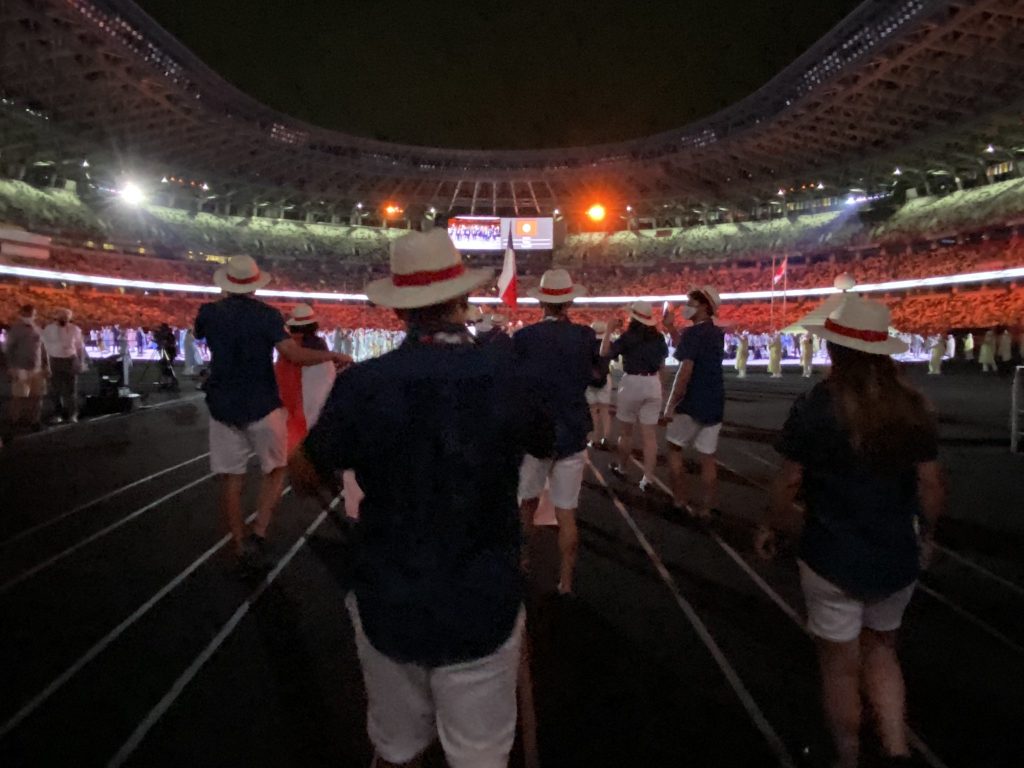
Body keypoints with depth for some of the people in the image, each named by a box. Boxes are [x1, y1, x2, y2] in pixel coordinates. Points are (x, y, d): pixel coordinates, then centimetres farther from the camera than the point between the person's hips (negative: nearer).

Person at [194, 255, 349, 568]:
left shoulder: (209, 312, 1)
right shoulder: (267, 314, -10)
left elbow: (199, 334, 25)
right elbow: (294, 354, -22)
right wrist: (333, 356, -10)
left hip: (223, 407, 3)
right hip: (262, 406, -3)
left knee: (230, 478, 9)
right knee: (274, 470, 15)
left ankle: (240, 546, 15)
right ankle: (259, 532, 1)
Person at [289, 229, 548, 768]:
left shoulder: (362, 383, -17)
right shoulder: (514, 374, -14)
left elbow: (305, 479, -2)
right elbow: (543, 439, 9)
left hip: (388, 607, 1)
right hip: (483, 610, 0)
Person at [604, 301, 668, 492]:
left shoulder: (628, 337, -8)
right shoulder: (659, 337, 7)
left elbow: (604, 353, -10)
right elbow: (662, 366, 13)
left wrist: (609, 331, -3)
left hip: (632, 383, -4)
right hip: (653, 384, 4)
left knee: (625, 432, 13)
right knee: (650, 435, 3)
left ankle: (621, 469, 29)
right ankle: (648, 479, 1)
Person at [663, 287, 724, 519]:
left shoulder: (693, 332, -14)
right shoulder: (717, 333, 11)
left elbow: (685, 371, -21)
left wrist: (670, 404, -17)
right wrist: (670, 327, 26)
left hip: (693, 403, -7)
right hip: (714, 403, 7)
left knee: (674, 448, 9)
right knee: (708, 457, 9)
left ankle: (681, 501, 11)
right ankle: (705, 508, 15)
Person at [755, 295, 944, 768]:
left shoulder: (814, 408, -16)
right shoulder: (913, 407, -5)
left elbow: (788, 486, -12)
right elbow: (930, 485, 0)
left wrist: (772, 527, 5)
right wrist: (924, 534, 18)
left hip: (833, 557, -4)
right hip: (896, 558, 4)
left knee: (841, 665, 14)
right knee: (880, 650, 27)